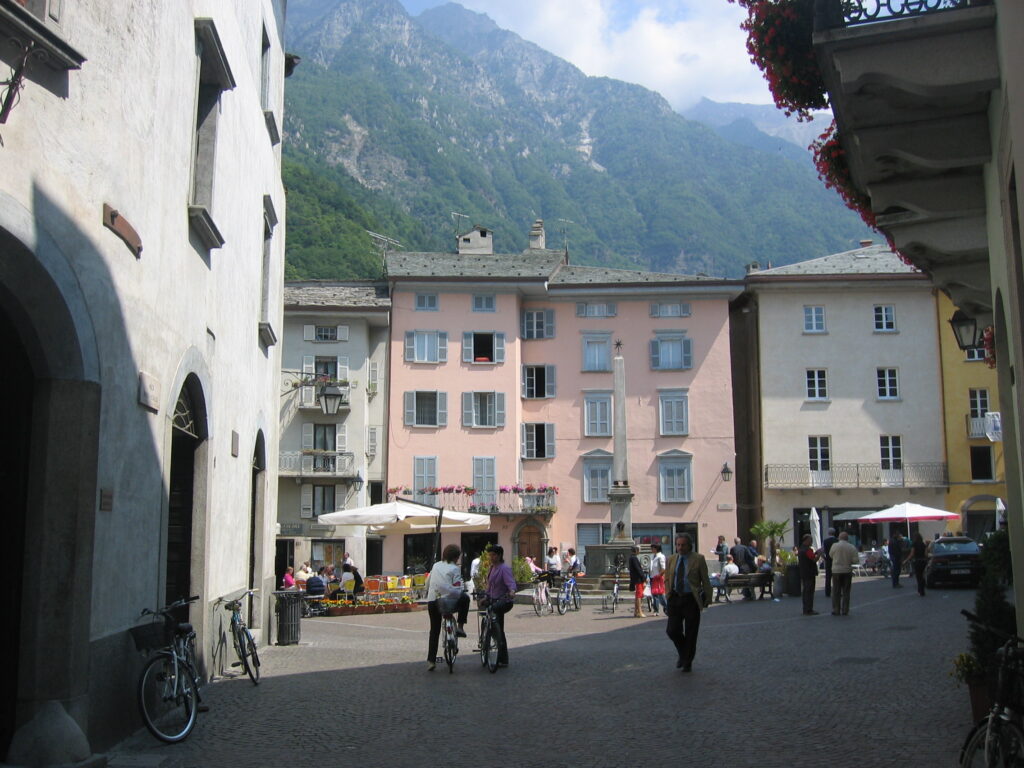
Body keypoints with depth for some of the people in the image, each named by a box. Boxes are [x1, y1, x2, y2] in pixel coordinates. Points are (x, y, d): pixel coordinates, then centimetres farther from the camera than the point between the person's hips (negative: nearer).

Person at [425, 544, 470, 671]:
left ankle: (431, 660, 7)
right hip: (447, 602, -4)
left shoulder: (436, 565, 11)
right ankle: (460, 626, 18)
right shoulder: (455, 569, -3)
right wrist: (461, 593, 9)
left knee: (434, 631, 14)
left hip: (432, 601, 4)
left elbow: (427, 583, 17)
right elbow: (456, 590, -10)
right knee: (465, 598, 25)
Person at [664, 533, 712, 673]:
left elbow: (705, 580, -2)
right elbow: (667, 579, 17)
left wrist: (707, 598, -4)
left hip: (691, 599, -3)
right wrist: (669, 594, 6)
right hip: (675, 598, 3)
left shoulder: (698, 559, -3)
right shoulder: (671, 559, 9)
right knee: (672, 631, -2)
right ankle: (682, 654, 24)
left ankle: (687, 662, 17)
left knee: (690, 633, 2)